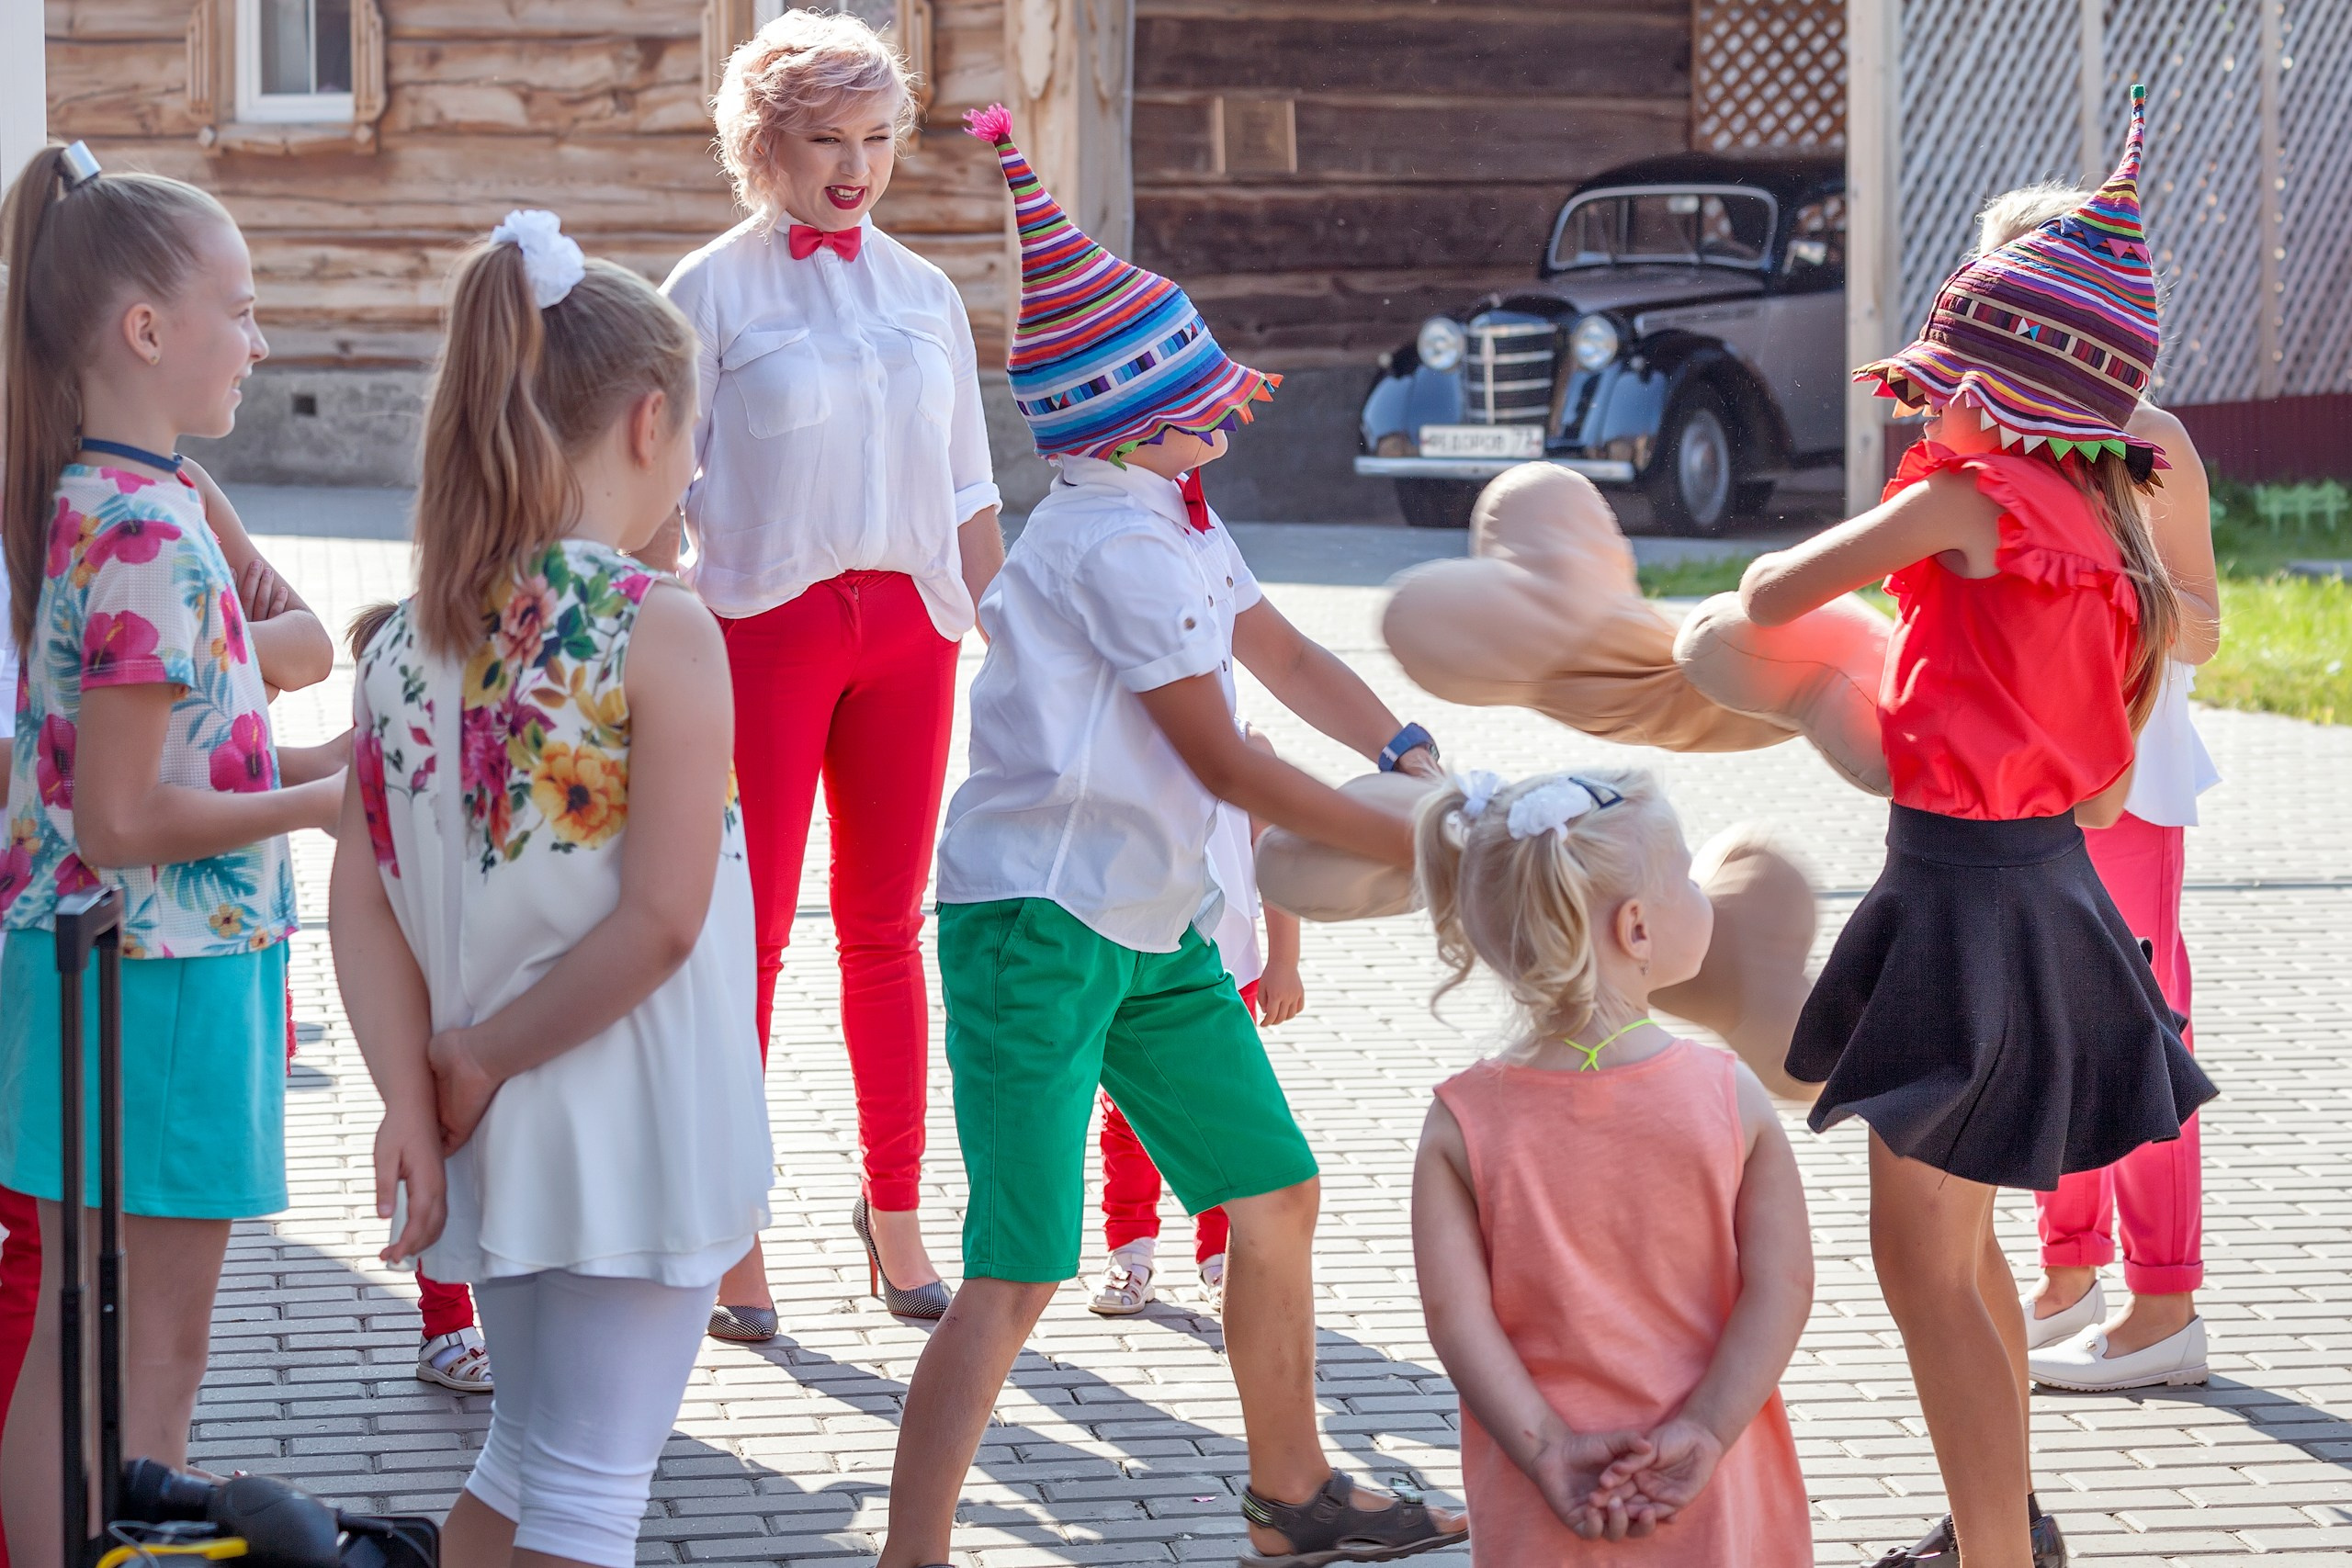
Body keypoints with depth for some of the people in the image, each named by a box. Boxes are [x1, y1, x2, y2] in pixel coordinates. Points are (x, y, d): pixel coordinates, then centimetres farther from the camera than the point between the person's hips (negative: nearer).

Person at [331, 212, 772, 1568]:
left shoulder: (412, 638, 3)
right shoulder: (660, 630, -15)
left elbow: (365, 904, -1)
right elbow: (661, 921, -19)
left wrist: (415, 1099, -5)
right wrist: (482, 1060, -10)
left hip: (496, 1139, 6)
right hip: (633, 1143, -6)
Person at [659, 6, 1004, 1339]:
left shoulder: (925, 294, 13)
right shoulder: (715, 291, 1)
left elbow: (967, 492, 17)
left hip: (907, 627, 4)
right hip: (763, 620, -3)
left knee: (887, 927, 7)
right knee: (750, 929, -3)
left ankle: (896, 1213, 15)